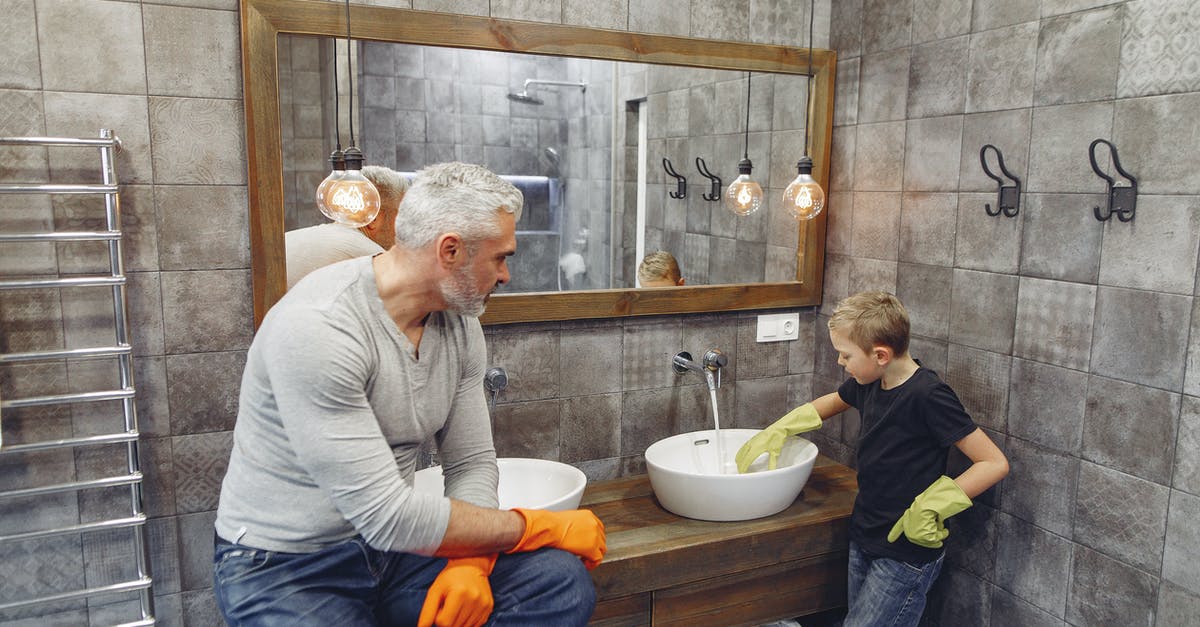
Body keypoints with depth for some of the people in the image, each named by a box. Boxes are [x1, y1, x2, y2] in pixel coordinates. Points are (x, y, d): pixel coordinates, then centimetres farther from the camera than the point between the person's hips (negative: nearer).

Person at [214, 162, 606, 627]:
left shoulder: (459, 322, -1)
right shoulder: (317, 327, -26)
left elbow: (472, 462, 3)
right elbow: (387, 516, -28)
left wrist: (470, 563, -17)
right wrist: (544, 527, -19)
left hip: (389, 548, 6)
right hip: (285, 568, -6)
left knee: (564, 582, -15)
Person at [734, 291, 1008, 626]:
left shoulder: (928, 395, -22)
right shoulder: (869, 383, 0)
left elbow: (995, 463, -21)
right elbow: (828, 403, 22)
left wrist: (929, 508, -25)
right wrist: (775, 433, 12)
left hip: (907, 556, -8)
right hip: (864, 541, 8)